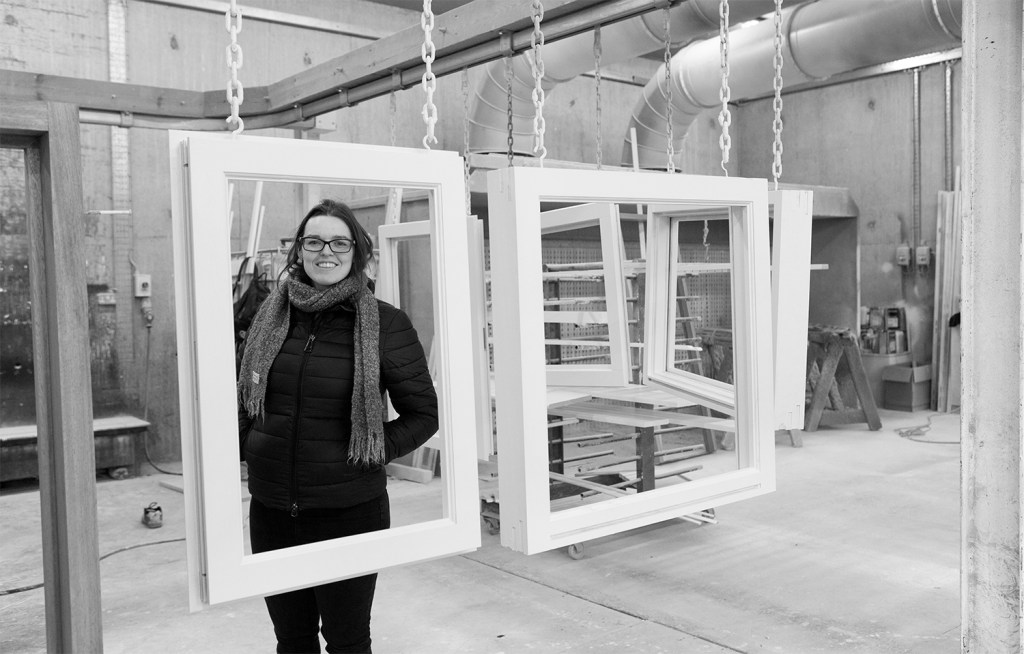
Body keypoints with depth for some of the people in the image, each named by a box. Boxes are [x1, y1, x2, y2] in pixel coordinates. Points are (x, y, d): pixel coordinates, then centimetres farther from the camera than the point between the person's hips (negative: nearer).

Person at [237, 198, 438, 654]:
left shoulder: (385, 324, -9)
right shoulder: (271, 315, 3)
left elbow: (422, 414, -2)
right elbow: (246, 399, 17)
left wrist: (370, 451, -12)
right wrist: (247, 447, 3)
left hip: (350, 512, -4)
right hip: (271, 510, 4)